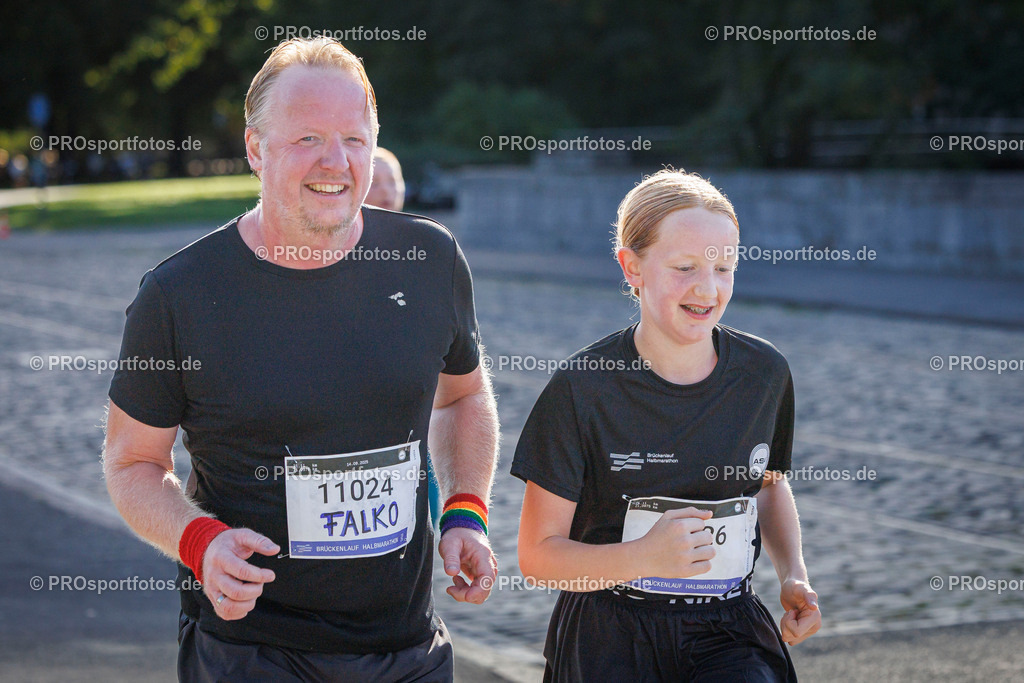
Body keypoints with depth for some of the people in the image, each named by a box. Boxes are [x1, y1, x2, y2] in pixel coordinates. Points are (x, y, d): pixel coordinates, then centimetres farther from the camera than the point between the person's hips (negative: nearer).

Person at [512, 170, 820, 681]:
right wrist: (643, 557, -23)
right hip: (610, 637, -2)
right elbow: (538, 555, -7)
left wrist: (793, 574, 5)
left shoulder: (764, 374, 1)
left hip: (727, 636, 2)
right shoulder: (582, 389, -10)